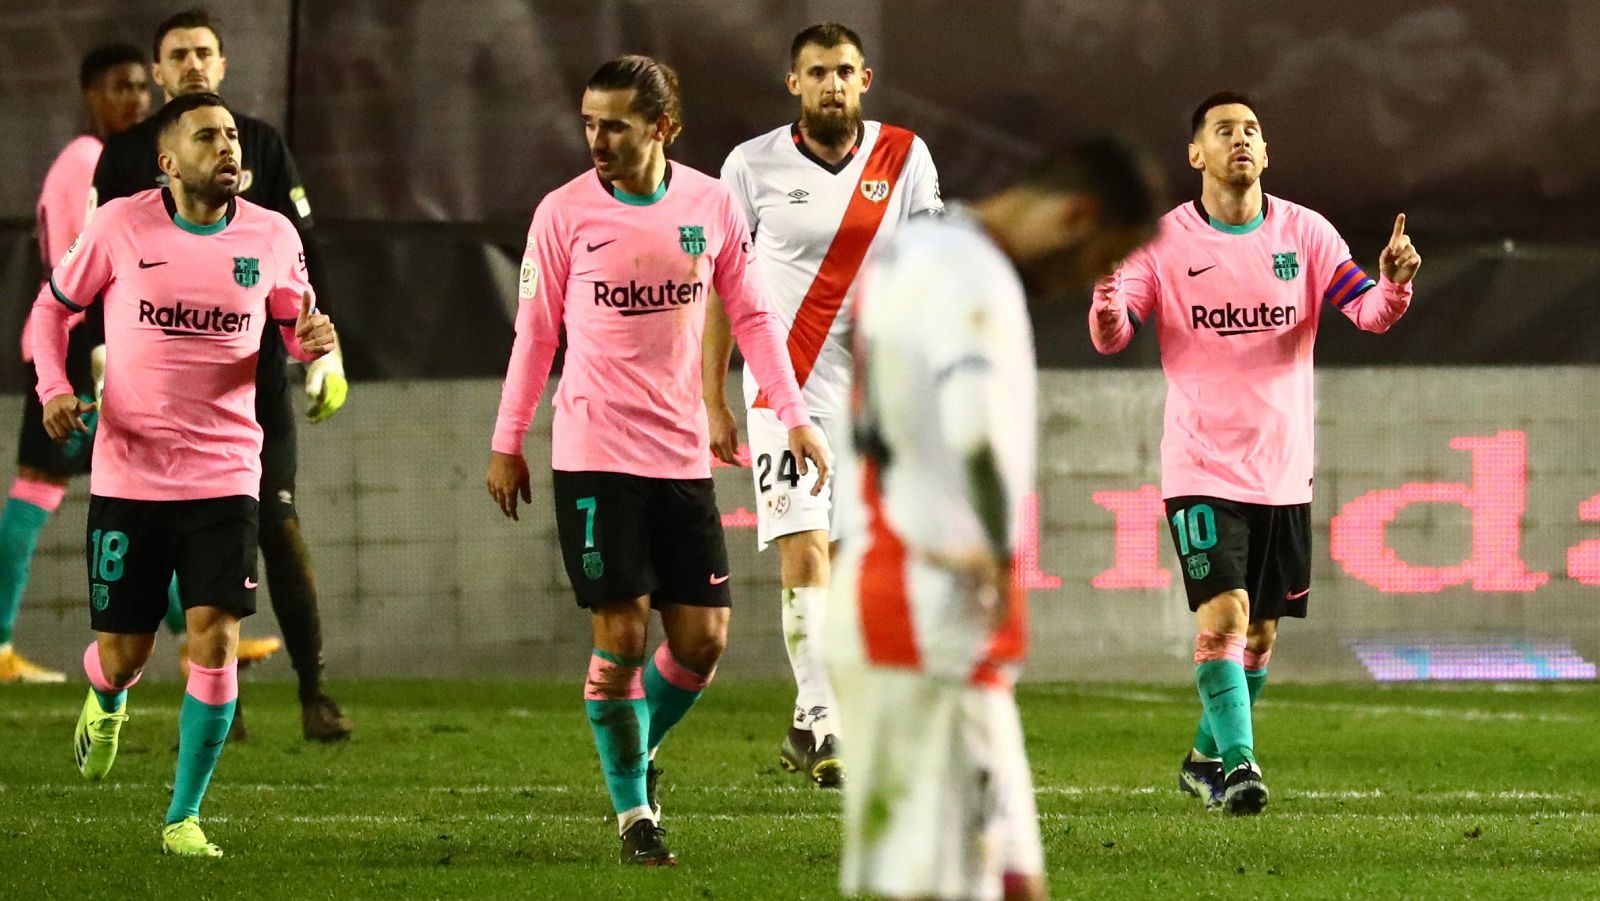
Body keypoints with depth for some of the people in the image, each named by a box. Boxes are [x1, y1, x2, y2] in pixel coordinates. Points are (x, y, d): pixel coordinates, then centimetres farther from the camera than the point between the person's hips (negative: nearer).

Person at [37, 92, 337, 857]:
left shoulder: (272, 236, 1)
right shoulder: (120, 226, -4)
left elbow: (295, 324, 15)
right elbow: (53, 306, 9)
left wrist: (312, 340, -9)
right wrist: (54, 387, -7)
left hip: (224, 474, 1)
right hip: (127, 472, -1)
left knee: (215, 637, -13)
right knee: (124, 654, 4)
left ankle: (183, 818, 0)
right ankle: (105, 701, 45)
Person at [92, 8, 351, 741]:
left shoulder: (261, 146, 8)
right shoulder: (128, 156, 5)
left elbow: (303, 253, 10)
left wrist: (325, 350, 4)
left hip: (256, 365, 0)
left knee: (279, 527, -7)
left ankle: (314, 693, -4)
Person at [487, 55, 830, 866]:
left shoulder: (712, 205, 1)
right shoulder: (564, 212, -4)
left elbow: (751, 316, 10)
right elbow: (534, 332, 4)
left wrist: (794, 417, 5)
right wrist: (507, 444, 5)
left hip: (683, 457, 3)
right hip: (594, 456, -3)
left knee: (702, 640, 2)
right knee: (621, 638, -6)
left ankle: (638, 748, 29)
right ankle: (633, 813, 7)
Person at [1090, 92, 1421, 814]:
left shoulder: (1304, 233, 3)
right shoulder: (1165, 240, -3)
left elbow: (1369, 312, -4)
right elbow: (1110, 338, -7)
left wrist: (1394, 283, -27)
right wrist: (1108, 301, -30)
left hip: (1284, 473, 3)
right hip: (1202, 469, -3)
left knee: (1260, 633, 10)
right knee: (1223, 614, -19)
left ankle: (1206, 758, 29)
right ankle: (1237, 764, -16)